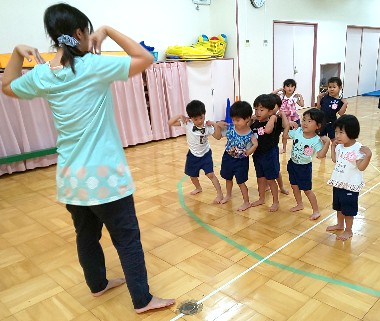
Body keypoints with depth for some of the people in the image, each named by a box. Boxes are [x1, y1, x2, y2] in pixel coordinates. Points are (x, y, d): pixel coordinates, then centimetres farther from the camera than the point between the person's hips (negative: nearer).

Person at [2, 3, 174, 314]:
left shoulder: (41, 75, 3)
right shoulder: (94, 66, -14)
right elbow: (146, 58, -8)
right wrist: (108, 30, -4)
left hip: (70, 178, 7)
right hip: (105, 176, -6)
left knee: (86, 234, 22)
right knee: (127, 239, 6)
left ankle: (98, 284, 42)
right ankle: (143, 300, 18)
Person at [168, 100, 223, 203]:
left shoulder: (207, 126, -17)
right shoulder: (187, 124, -19)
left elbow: (218, 136, -18)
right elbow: (170, 123, -18)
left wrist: (215, 125, -29)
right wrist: (179, 116, -29)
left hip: (205, 154, -2)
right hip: (193, 155, 3)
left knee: (210, 174, -11)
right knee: (192, 175, 18)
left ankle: (220, 194, 0)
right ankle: (198, 188, 47)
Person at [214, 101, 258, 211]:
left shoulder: (250, 134, -23)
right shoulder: (229, 128, -15)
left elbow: (255, 144, -16)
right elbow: (218, 137, -5)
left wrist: (247, 153, -25)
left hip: (241, 161, -4)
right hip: (228, 157, 5)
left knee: (240, 182, 6)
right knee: (228, 178, 24)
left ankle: (246, 202, 24)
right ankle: (228, 195, 50)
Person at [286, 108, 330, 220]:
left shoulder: (316, 140, -21)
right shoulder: (297, 131, -10)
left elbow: (320, 155, -30)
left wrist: (327, 143, -37)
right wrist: (288, 125, -12)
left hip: (304, 167, -5)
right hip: (292, 164, 5)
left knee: (307, 189, 4)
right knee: (294, 186, 18)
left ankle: (316, 211, 21)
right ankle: (299, 204, 41)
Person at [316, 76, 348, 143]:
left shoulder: (340, 101, -8)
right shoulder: (325, 97, 0)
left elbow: (341, 113, -12)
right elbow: (318, 108, 5)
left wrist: (345, 104, -21)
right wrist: (318, 98, -2)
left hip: (332, 123, -3)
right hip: (322, 122, 3)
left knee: (334, 140, 9)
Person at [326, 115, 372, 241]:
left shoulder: (358, 148, -22)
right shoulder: (339, 146, -1)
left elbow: (361, 167, -25)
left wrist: (368, 155, -37)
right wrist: (333, 146, 10)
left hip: (350, 186, -7)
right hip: (338, 183, 7)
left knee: (348, 210, 8)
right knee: (338, 206, 23)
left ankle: (348, 231, 26)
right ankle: (340, 224, 44)